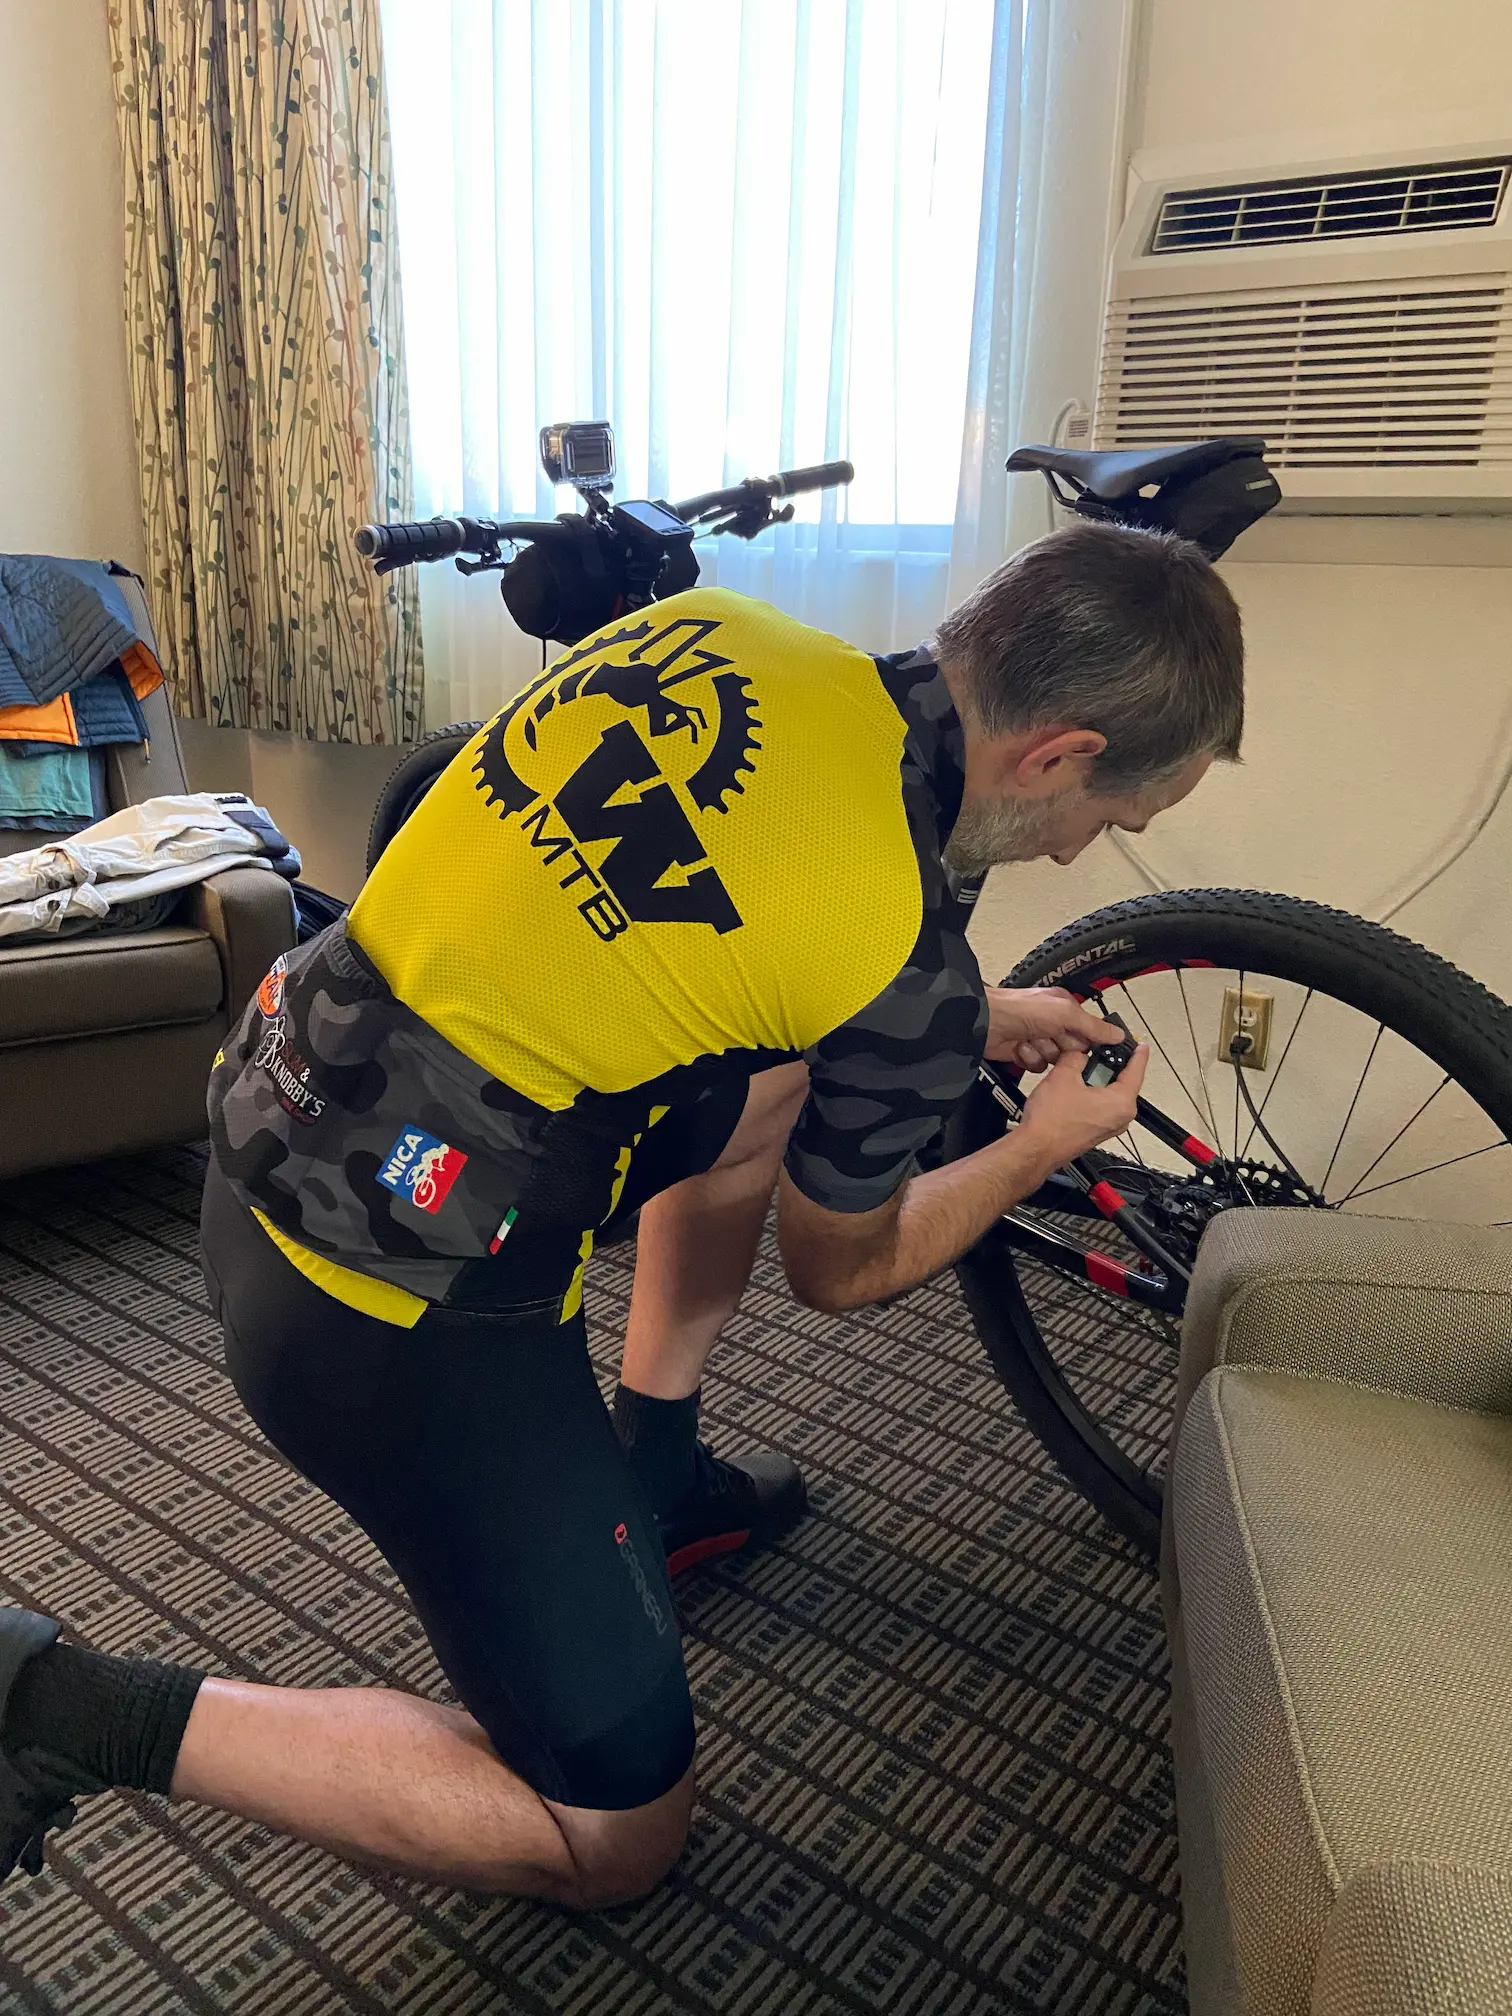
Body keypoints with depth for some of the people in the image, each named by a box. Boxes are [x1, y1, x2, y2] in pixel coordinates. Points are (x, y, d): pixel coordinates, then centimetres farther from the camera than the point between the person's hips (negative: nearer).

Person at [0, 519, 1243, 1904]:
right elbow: (840, 1269, 1)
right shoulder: (909, 969, -19)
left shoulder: (706, 626, 1)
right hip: (398, 1322, -8)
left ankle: (651, 1471, 33)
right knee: (616, 1835, 10)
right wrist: (1049, 1140, 17)